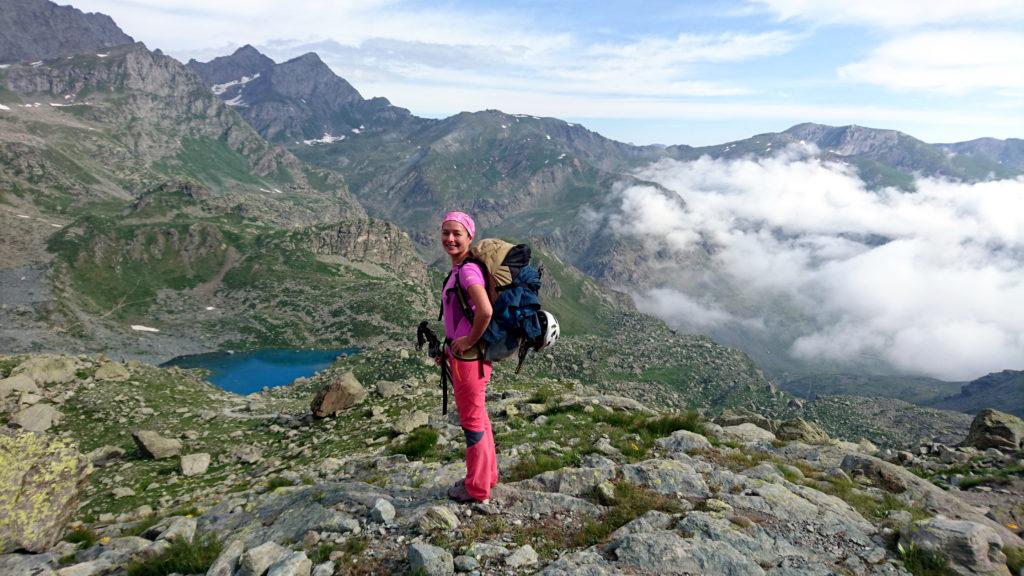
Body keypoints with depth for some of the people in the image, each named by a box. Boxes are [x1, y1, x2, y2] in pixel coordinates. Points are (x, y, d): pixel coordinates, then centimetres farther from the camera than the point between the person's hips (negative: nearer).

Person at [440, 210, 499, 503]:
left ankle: (477, 489, 23)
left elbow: (485, 311, -37)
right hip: (461, 352, 10)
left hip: (469, 355, -10)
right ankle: (487, 475, 39)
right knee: (476, 415, 21)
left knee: (471, 419, 5)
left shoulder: (468, 270, -21)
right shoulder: (459, 269, 9)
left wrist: (469, 341, -23)